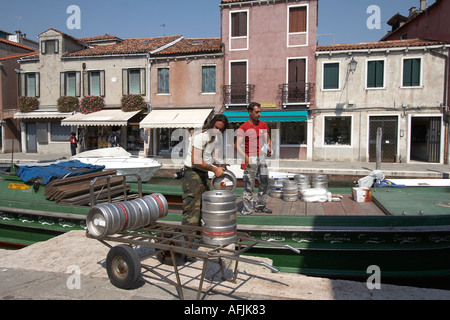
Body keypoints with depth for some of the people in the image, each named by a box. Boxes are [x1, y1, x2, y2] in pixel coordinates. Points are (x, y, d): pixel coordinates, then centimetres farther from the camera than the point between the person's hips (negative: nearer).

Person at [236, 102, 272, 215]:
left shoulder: (263, 124, 10)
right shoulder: (243, 128, -9)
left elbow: (267, 139, 16)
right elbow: (238, 145, -14)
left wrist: (269, 148, -5)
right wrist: (245, 157, -26)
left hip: (261, 157, 6)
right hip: (250, 159, -6)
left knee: (265, 182, 11)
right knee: (248, 185, -4)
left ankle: (261, 206, 26)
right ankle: (247, 209, 6)